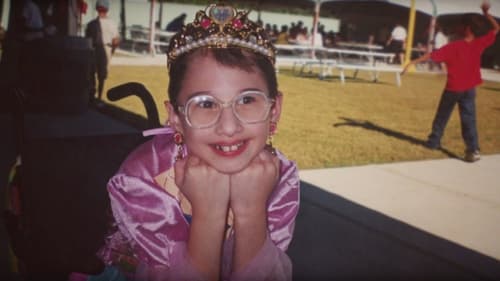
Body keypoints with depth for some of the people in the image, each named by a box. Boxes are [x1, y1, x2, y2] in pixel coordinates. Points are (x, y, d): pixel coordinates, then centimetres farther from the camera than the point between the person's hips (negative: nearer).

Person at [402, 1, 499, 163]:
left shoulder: (453, 47, -14)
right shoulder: (479, 44, -6)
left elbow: (432, 55, -15)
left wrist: (413, 62, -12)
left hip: (453, 88, -2)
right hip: (469, 89, 2)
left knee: (442, 116, 15)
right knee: (468, 119, 1)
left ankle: (434, 141, 25)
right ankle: (473, 150, -9)